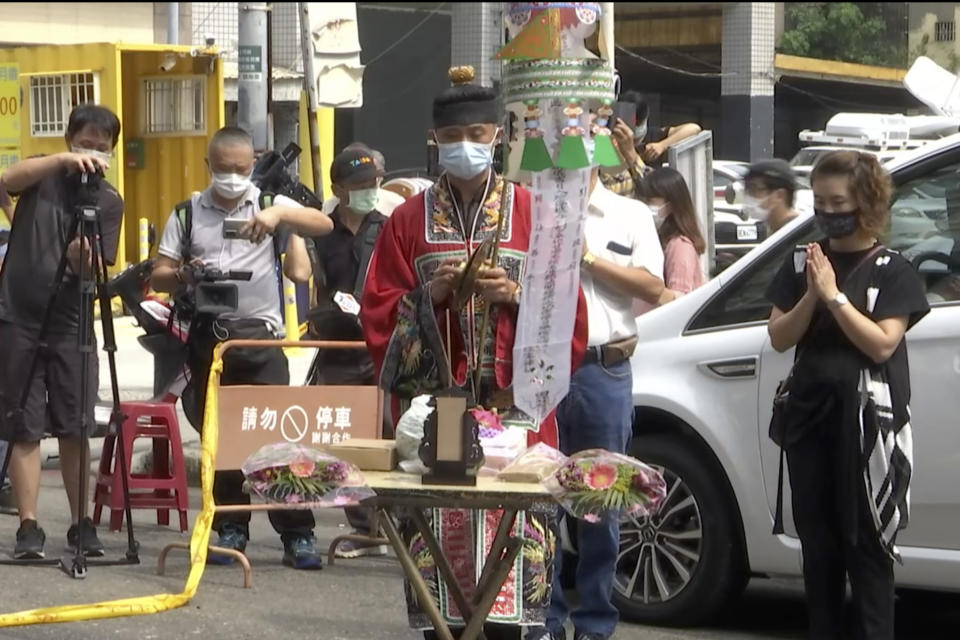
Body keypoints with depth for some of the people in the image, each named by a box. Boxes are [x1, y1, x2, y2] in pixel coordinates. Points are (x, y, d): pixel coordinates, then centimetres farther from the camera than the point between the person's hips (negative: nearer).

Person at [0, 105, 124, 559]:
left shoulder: (109, 201, 5)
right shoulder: (43, 176, 4)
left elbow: (95, 271, -3)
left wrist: (82, 261, -26)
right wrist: (64, 160, -30)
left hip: (71, 324, 1)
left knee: (75, 429, 2)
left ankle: (81, 523, 11)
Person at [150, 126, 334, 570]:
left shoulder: (270, 204, 7)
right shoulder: (188, 214, 10)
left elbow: (324, 225, -7)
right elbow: (158, 277, 8)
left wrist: (279, 214, -22)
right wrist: (183, 276, -14)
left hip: (260, 334, -2)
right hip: (209, 337, 2)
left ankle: (297, 534, -4)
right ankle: (231, 530, 16)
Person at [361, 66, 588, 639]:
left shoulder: (533, 214, 8)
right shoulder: (410, 220, 10)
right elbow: (379, 316, 7)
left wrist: (516, 295, -12)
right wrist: (430, 294, -9)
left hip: (514, 406, -1)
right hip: (433, 404, 1)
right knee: (434, 524, -4)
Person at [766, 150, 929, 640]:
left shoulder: (891, 272, -2)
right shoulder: (802, 264, 10)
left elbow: (882, 343, -12)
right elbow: (780, 337, 6)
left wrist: (834, 295, -15)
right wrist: (811, 296, -10)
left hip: (865, 419, -4)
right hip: (809, 414, 4)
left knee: (866, 544, -4)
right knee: (818, 542, 8)